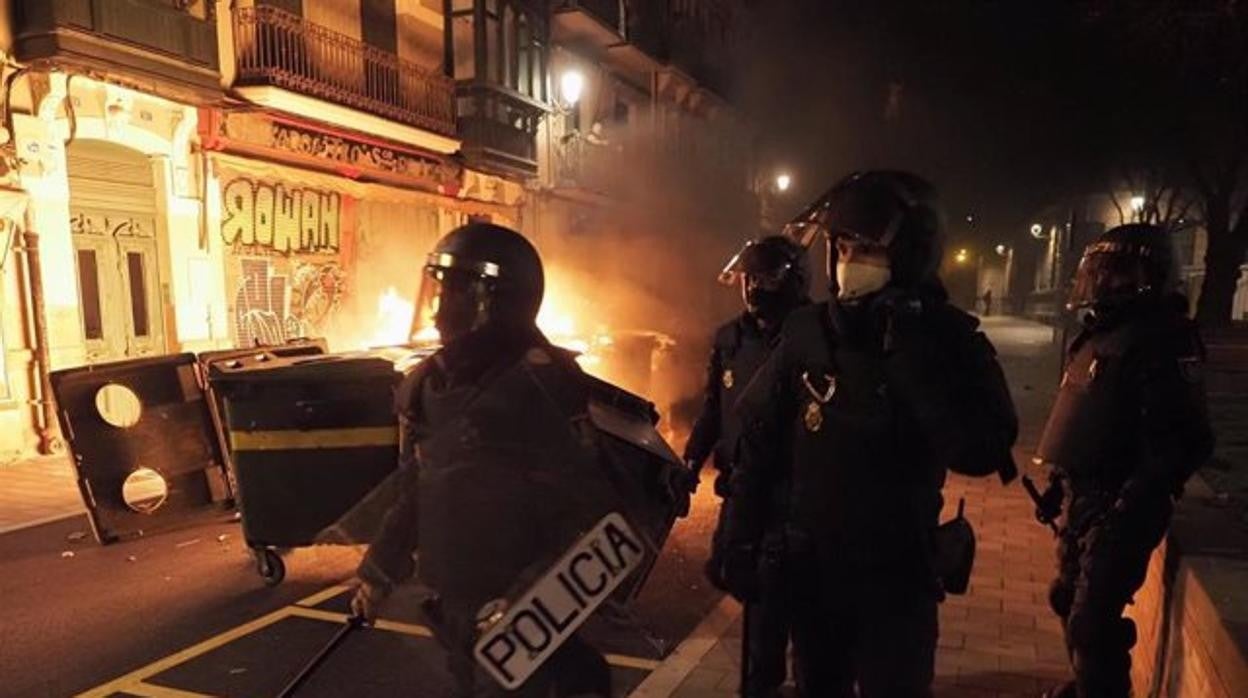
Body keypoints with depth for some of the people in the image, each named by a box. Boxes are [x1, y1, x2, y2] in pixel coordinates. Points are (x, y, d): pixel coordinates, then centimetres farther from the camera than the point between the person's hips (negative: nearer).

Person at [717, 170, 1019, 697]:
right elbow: (759, 443, -1)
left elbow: (980, 454, -25)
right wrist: (742, 542, 0)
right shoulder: (806, 331, -7)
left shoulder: (948, 337, -11)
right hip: (809, 564, 2)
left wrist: (915, 359, -29)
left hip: (897, 573, -2)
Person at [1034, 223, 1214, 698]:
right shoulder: (1104, 333, 12)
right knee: (1068, 599, 21)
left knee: (1093, 619, -4)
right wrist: (1060, 483, 19)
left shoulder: (1160, 339, -17)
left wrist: (1134, 504, -25)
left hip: (1117, 508, -9)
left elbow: (1185, 440, -23)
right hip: (1083, 498, 9)